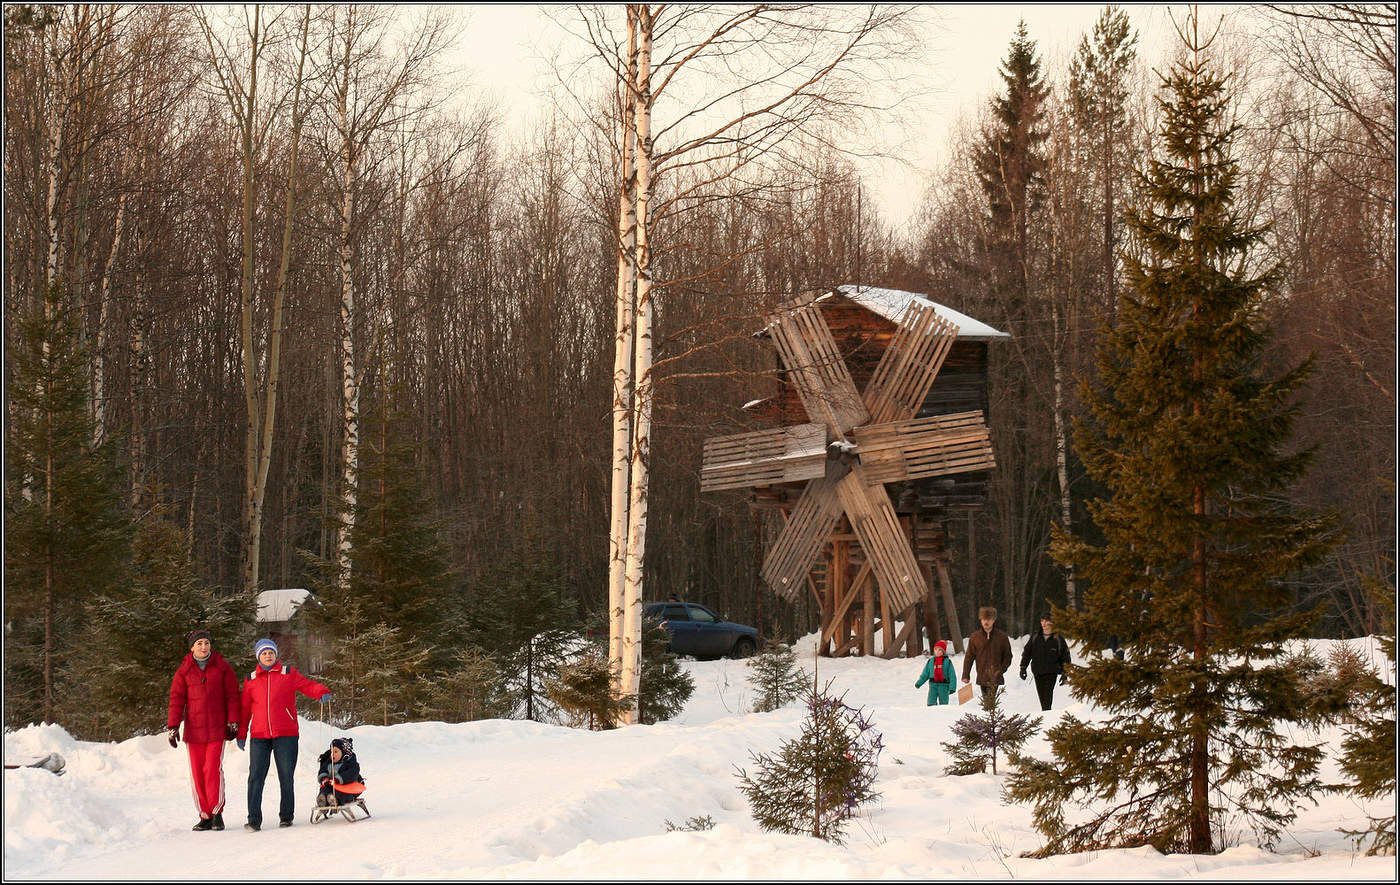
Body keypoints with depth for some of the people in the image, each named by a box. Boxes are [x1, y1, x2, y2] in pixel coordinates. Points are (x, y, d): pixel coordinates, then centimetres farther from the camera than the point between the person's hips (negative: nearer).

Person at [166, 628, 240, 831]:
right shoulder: (184, 671, 8)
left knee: (213, 770, -11)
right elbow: (176, 699, 6)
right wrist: (172, 726, -2)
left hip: (217, 729, -2)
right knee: (197, 773, 0)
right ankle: (205, 816, 6)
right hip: (194, 729, 2)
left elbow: (232, 696, 6)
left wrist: (233, 722, -1)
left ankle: (217, 813, -3)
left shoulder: (222, 668, 6)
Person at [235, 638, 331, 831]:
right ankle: (254, 820, -5)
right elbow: (245, 708, 14)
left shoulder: (288, 674, 6)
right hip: (259, 736, 1)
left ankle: (286, 817, 14)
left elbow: (307, 685, 2)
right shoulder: (251, 679, 11)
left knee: (286, 777, 3)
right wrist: (241, 734, 12)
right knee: (255, 777, -6)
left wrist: (323, 692, -19)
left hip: (286, 735, -1)